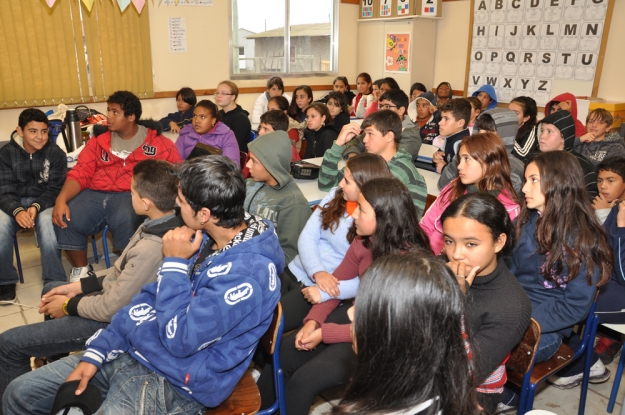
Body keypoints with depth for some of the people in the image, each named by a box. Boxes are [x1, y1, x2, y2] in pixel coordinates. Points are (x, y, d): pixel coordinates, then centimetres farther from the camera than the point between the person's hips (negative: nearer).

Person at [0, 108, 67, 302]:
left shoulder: (56, 153, -6)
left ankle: (54, 281, -25)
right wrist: (17, 210, -29)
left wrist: (36, 207, -28)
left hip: (45, 202, -2)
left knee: (47, 221, -36)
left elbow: (54, 189, -8)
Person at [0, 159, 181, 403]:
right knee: (50, 289, 30)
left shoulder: (150, 249, -36)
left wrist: (68, 306, -8)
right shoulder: (165, 224, -8)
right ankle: (54, 358, 49)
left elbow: (111, 309, -26)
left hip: (114, 321, -9)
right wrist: (79, 286, 3)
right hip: (119, 296, 9)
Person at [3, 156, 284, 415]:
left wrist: (174, 263, -19)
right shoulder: (205, 237, 0)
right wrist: (97, 351, 3)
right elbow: (151, 297, 7)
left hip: (170, 382, -8)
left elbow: (178, 339, -24)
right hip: (128, 351, 8)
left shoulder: (248, 272, -28)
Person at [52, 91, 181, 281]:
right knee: (65, 220, -21)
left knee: (126, 220, -36)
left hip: (131, 196, -4)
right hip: (95, 194, 4)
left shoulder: (158, 142, 5)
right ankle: (80, 269, 4)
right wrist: (61, 199, -12)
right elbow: (80, 173, 7)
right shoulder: (98, 141, 16)